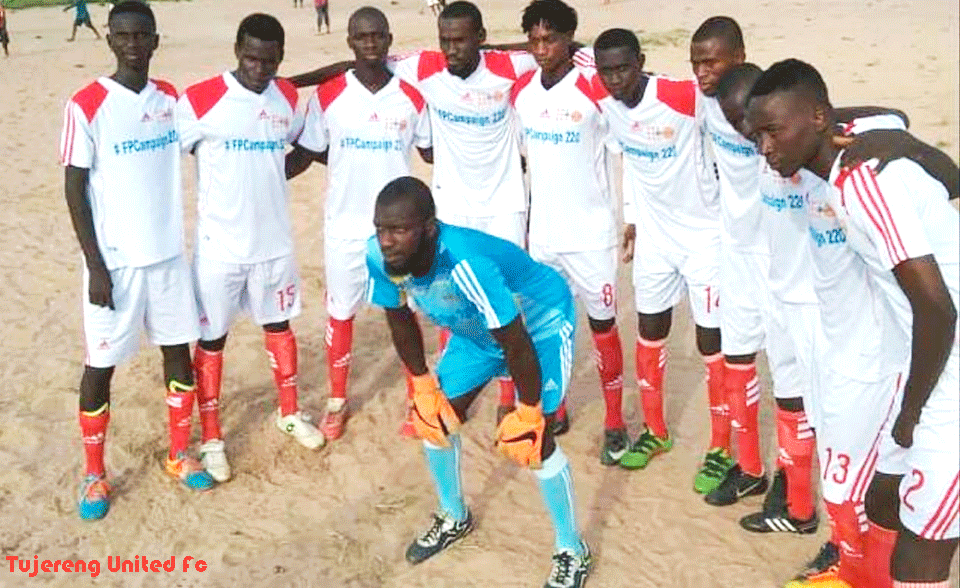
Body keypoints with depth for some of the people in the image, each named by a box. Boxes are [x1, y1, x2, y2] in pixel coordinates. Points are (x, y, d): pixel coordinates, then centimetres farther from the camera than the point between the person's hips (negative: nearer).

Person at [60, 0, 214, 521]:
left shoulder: (171, 99, 3)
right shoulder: (86, 106, -12)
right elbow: (74, 191, -10)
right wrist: (96, 267, -13)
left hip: (168, 254, 5)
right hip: (115, 261, -4)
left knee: (179, 351, 12)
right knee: (100, 365, 5)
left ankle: (179, 454, 30)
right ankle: (94, 474, 23)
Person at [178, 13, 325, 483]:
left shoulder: (289, 99, 0)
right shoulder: (200, 100, -14)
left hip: (275, 242, 4)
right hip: (219, 247, -4)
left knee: (278, 326, 19)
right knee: (211, 340, 7)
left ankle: (290, 414, 38)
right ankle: (211, 439, 22)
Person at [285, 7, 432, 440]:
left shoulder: (411, 97, -4)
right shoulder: (328, 96, -7)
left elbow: (433, 152, 8)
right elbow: (305, 154, 1)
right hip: (345, 226, 0)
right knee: (340, 313, 13)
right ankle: (337, 401, 30)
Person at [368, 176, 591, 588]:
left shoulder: (465, 263, -44)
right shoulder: (380, 257, -24)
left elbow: (517, 343, -33)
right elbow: (400, 320, -3)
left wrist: (528, 415, -22)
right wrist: (424, 387, 3)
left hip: (540, 324, -7)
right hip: (475, 329, 7)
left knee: (532, 439, -15)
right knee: (434, 419, 8)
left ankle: (572, 553, 9)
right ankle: (454, 518, 36)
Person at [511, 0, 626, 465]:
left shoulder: (594, 90, -14)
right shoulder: (520, 91, 1)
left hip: (591, 233, -4)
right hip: (541, 232, 5)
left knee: (603, 327, 6)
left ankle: (614, 423, 20)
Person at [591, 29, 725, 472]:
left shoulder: (683, 97, -25)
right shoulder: (603, 99, -6)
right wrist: (632, 218, 12)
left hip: (705, 235, -6)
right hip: (654, 235, 6)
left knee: (712, 342, 1)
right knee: (650, 332, 14)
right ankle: (655, 430, 32)